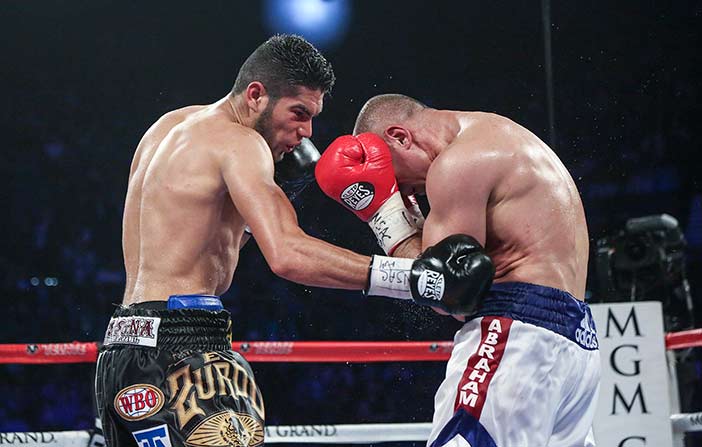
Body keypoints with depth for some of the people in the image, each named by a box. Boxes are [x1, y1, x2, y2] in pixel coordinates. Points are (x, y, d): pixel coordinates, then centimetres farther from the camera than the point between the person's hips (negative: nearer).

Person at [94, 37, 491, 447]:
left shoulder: (169, 127, 20)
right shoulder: (237, 140, -8)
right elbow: (287, 255, -23)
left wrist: (279, 186, 16)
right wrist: (410, 275, -27)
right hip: (179, 349, -10)